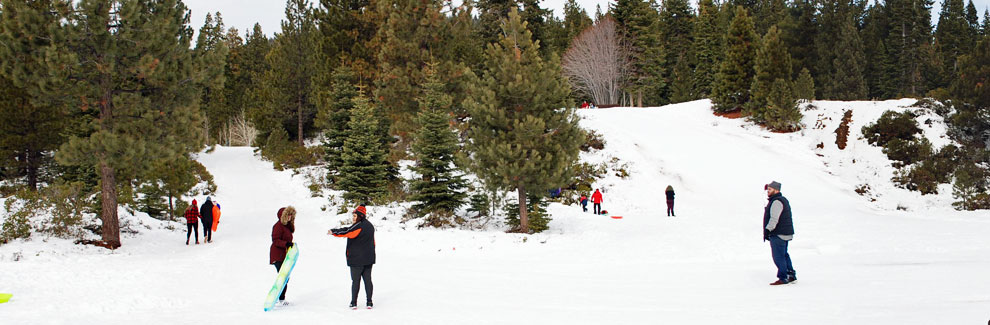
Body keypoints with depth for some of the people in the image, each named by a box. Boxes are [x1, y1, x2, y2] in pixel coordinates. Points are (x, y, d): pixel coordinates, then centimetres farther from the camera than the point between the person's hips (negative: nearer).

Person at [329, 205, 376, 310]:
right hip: (369, 259, 7)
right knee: (367, 279, 9)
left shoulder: (359, 226, -16)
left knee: (356, 280, 0)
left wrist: (333, 231, -17)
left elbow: (346, 232, -25)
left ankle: (354, 303, 3)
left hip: (357, 259, -7)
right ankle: (369, 302, 8)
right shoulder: (370, 225, 11)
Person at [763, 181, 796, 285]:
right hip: (786, 233, 11)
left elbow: (774, 219, -24)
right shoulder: (783, 200, 18)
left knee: (779, 257, -6)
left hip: (778, 234, -11)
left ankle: (783, 278, -3)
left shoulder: (776, 202, -17)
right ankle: (791, 275, 23)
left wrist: (767, 230, -23)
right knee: (784, 255, 18)